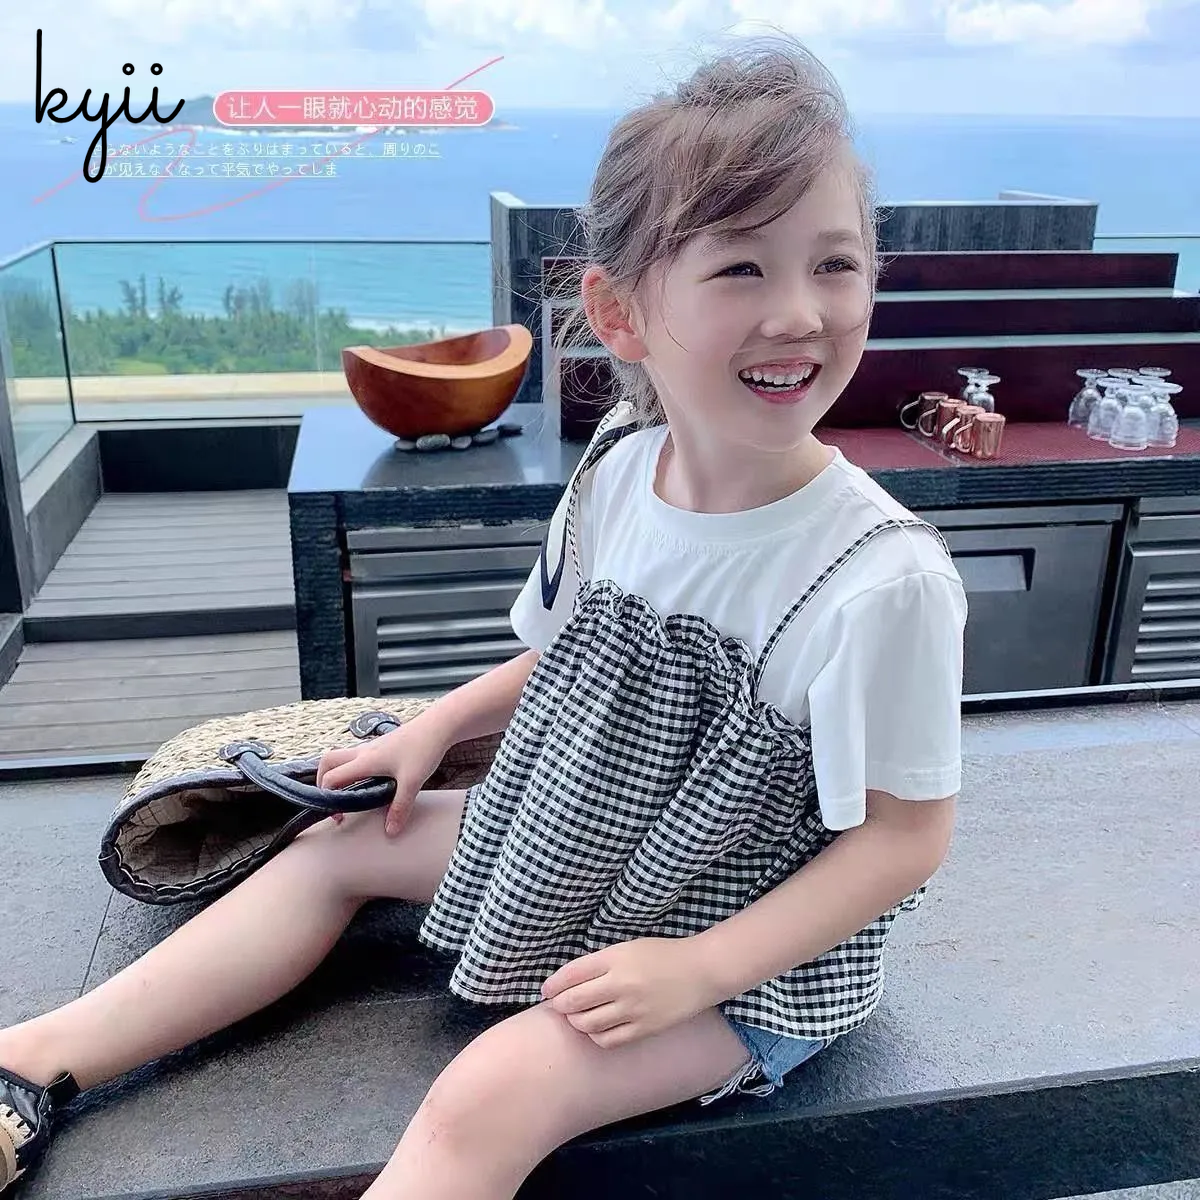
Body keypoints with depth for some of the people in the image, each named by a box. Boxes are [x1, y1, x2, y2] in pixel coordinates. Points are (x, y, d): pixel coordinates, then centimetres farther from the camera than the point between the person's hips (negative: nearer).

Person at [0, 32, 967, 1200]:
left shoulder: (882, 579, -30)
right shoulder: (617, 468, -10)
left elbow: (906, 836, -20)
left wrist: (698, 967, -22)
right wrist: (438, 725, 5)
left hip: (753, 948, -6)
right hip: (585, 843, 7)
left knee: (486, 1096, -26)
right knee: (341, 842, 9)